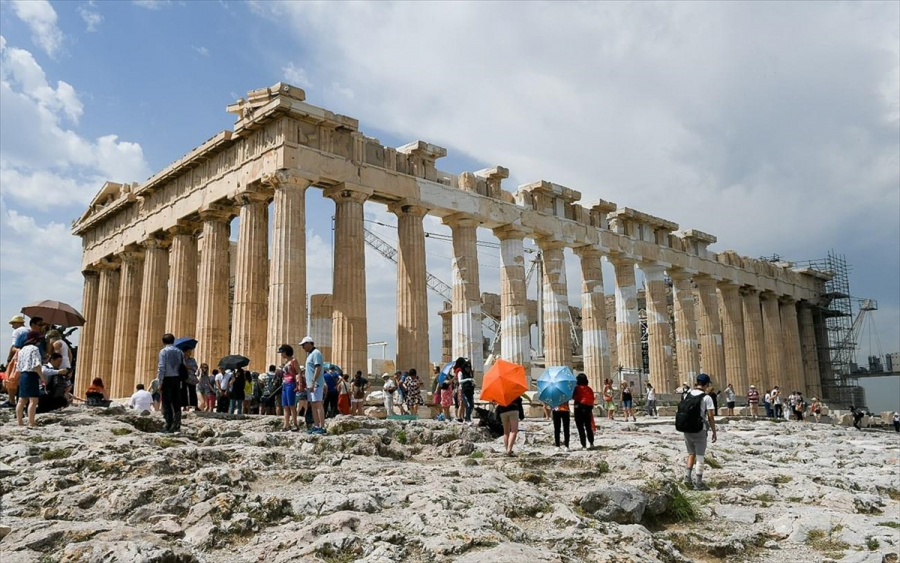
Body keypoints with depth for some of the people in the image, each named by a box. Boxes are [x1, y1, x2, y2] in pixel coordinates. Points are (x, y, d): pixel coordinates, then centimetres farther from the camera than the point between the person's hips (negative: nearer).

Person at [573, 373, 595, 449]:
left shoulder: (577, 388, -10)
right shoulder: (589, 389, 5)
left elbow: (573, 397, -9)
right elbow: (592, 399, 7)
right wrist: (590, 407, 16)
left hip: (579, 409, -5)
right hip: (588, 409, 5)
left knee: (580, 428, 0)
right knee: (588, 427, 17)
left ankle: (584, 445, -3)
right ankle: (591, 443, 23)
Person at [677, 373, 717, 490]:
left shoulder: (688, 394, 4)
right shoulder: (706, 398, -11)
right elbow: (711, 417, -11)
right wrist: (714, 432, -4)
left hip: (686, 430, 5)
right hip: (699, 431, -5)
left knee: (691, 453, 20)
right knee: (700, 456, 5)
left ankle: (687, 477, 14)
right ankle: (698, 482, 7)